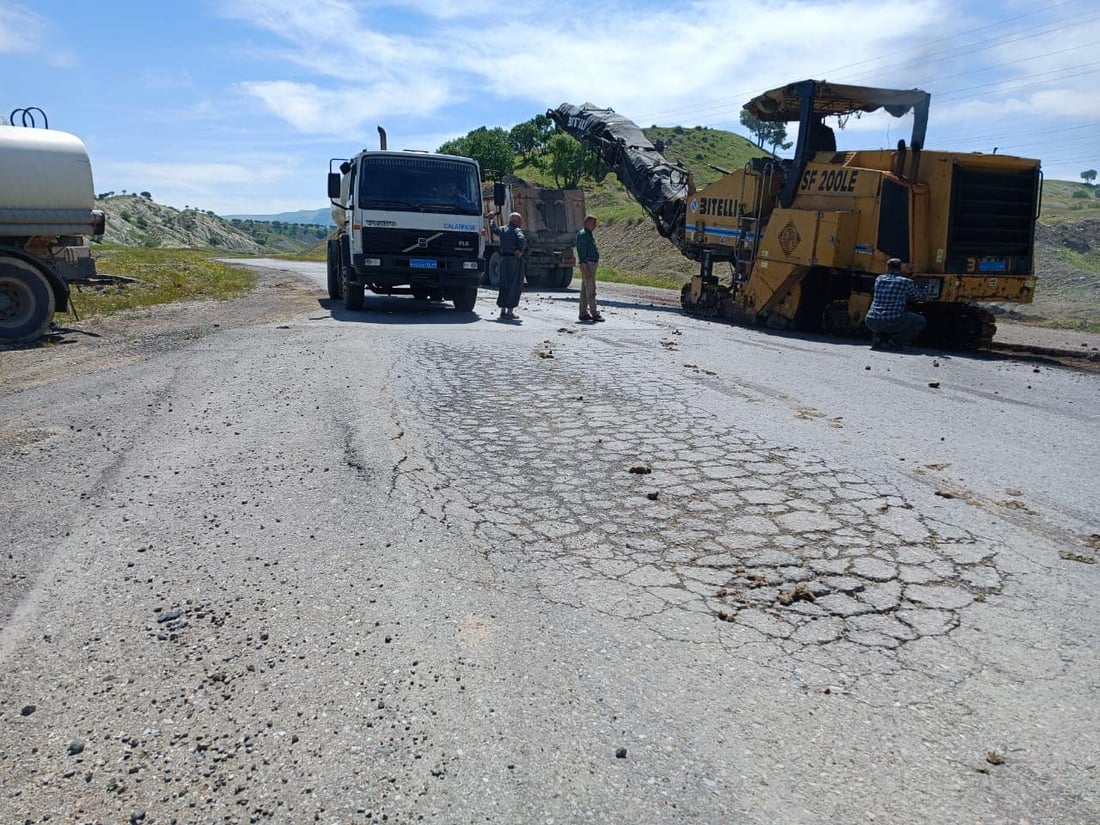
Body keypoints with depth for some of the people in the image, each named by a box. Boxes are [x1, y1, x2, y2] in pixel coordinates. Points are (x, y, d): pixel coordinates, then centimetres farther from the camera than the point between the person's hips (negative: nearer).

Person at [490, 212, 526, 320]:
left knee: (504, 285, 14)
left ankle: (503, 310, 18)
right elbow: (522, 240, -30)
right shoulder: (517, 230, -9)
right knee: (514, 286, -2)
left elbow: (492, 229, 32)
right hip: (515, 260, -7)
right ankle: (510, 311, -4)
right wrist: (521, 251, -16)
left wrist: (491, 218, 49)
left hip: (503, 259, 7)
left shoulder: (503, 230, 12)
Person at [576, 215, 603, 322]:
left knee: (585, 291, 11)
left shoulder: (589, 234, 18)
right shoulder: (583, 234, -12)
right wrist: (586, 268, -23)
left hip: (592, 264, 10)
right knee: (591, 291, -9)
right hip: (587, 264, -10)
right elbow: (582, 253, -18)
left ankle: (584, 313, 14)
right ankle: (594, 314, -9)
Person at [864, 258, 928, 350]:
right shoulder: (906, 282, 3)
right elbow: (921, 296, 19)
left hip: (871, 323, 4)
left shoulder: (879, 279, 13)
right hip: (892, 323, -4)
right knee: (920, 321, 19)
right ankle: (894, 341, 2)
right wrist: (925, 296, 44)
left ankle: (878, 337, 12)